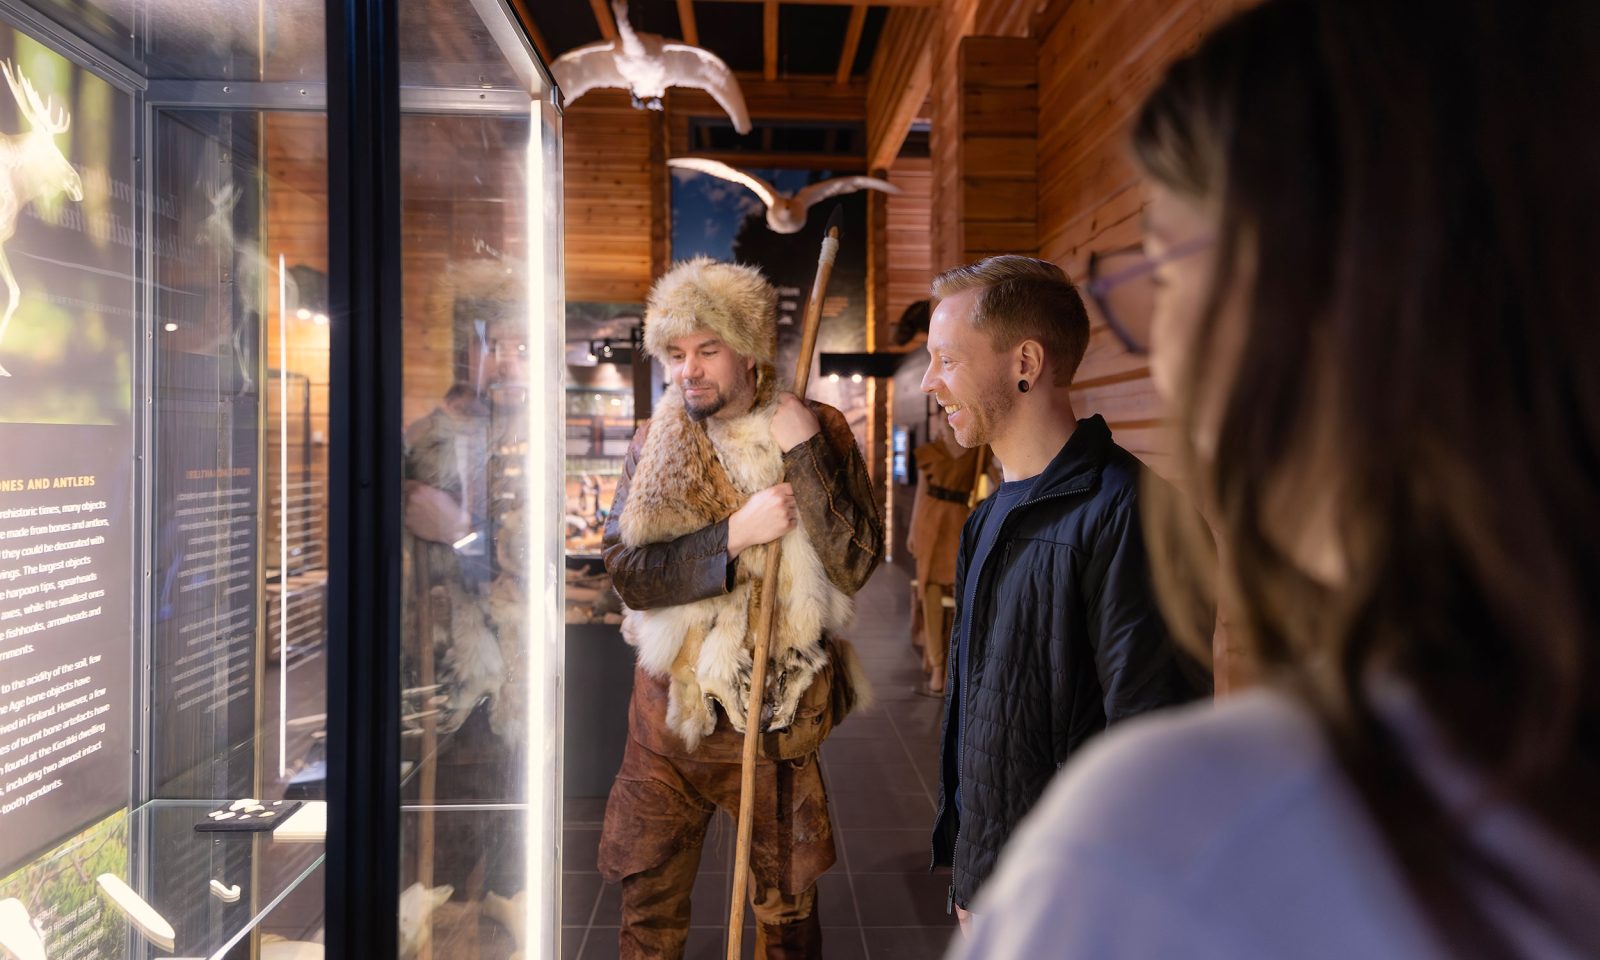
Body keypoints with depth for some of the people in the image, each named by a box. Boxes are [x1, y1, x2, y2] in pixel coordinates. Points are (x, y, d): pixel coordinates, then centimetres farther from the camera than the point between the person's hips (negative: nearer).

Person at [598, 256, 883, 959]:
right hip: (666, 712, 2)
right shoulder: (653, 446, 1)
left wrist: (803, 454, -21)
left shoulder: (818, 433, -5)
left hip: (775, 711, -2)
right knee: (649, 903, 15)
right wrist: (735, 535, -20)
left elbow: (855, 566, -15)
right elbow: (627, 573, -9)